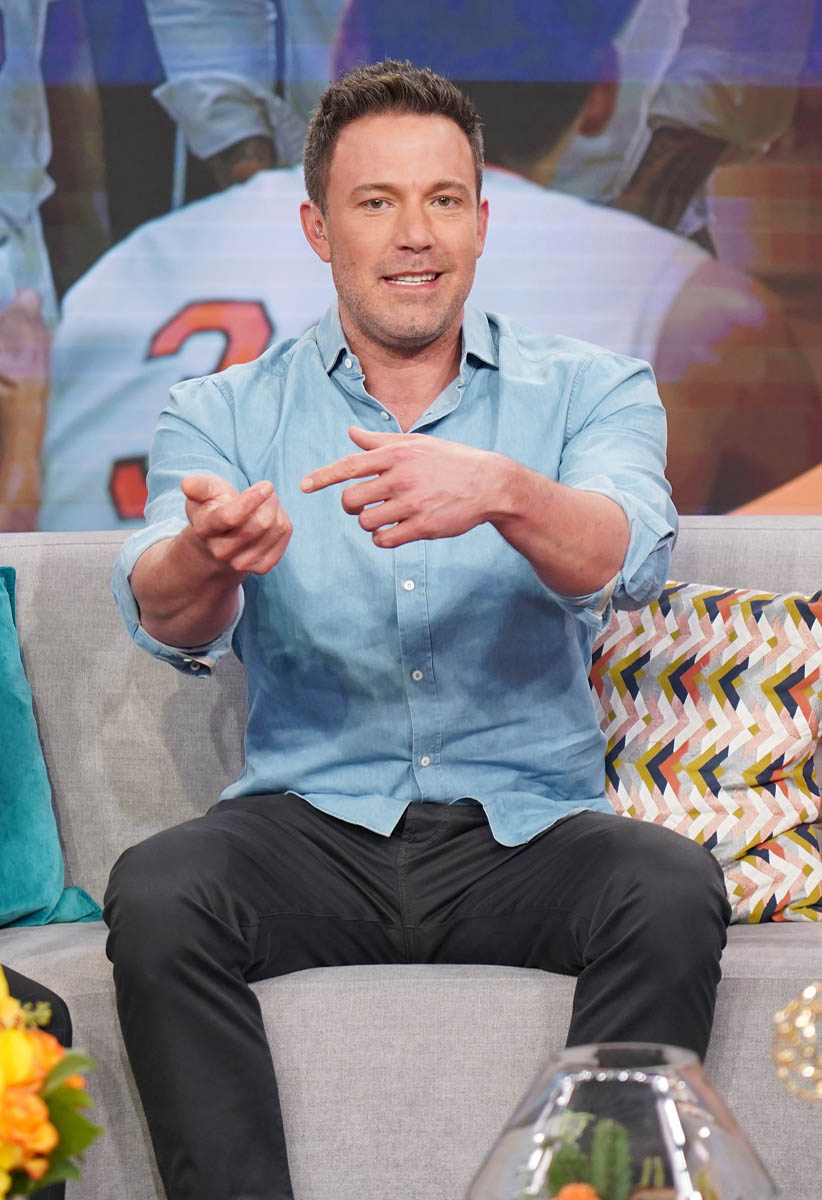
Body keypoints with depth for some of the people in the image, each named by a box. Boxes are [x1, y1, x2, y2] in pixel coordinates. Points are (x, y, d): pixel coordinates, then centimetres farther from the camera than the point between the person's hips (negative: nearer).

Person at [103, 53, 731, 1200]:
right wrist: (203, 554, -37)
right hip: (312, 825, 0)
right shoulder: (226, 412, 8)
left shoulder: (589, 392, 7)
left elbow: (628, 560, -15)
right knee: (154, 893, -29)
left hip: (524, 832, 0)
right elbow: (171, 625, -10)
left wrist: (500, 492, -38)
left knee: (674, 891, -30)